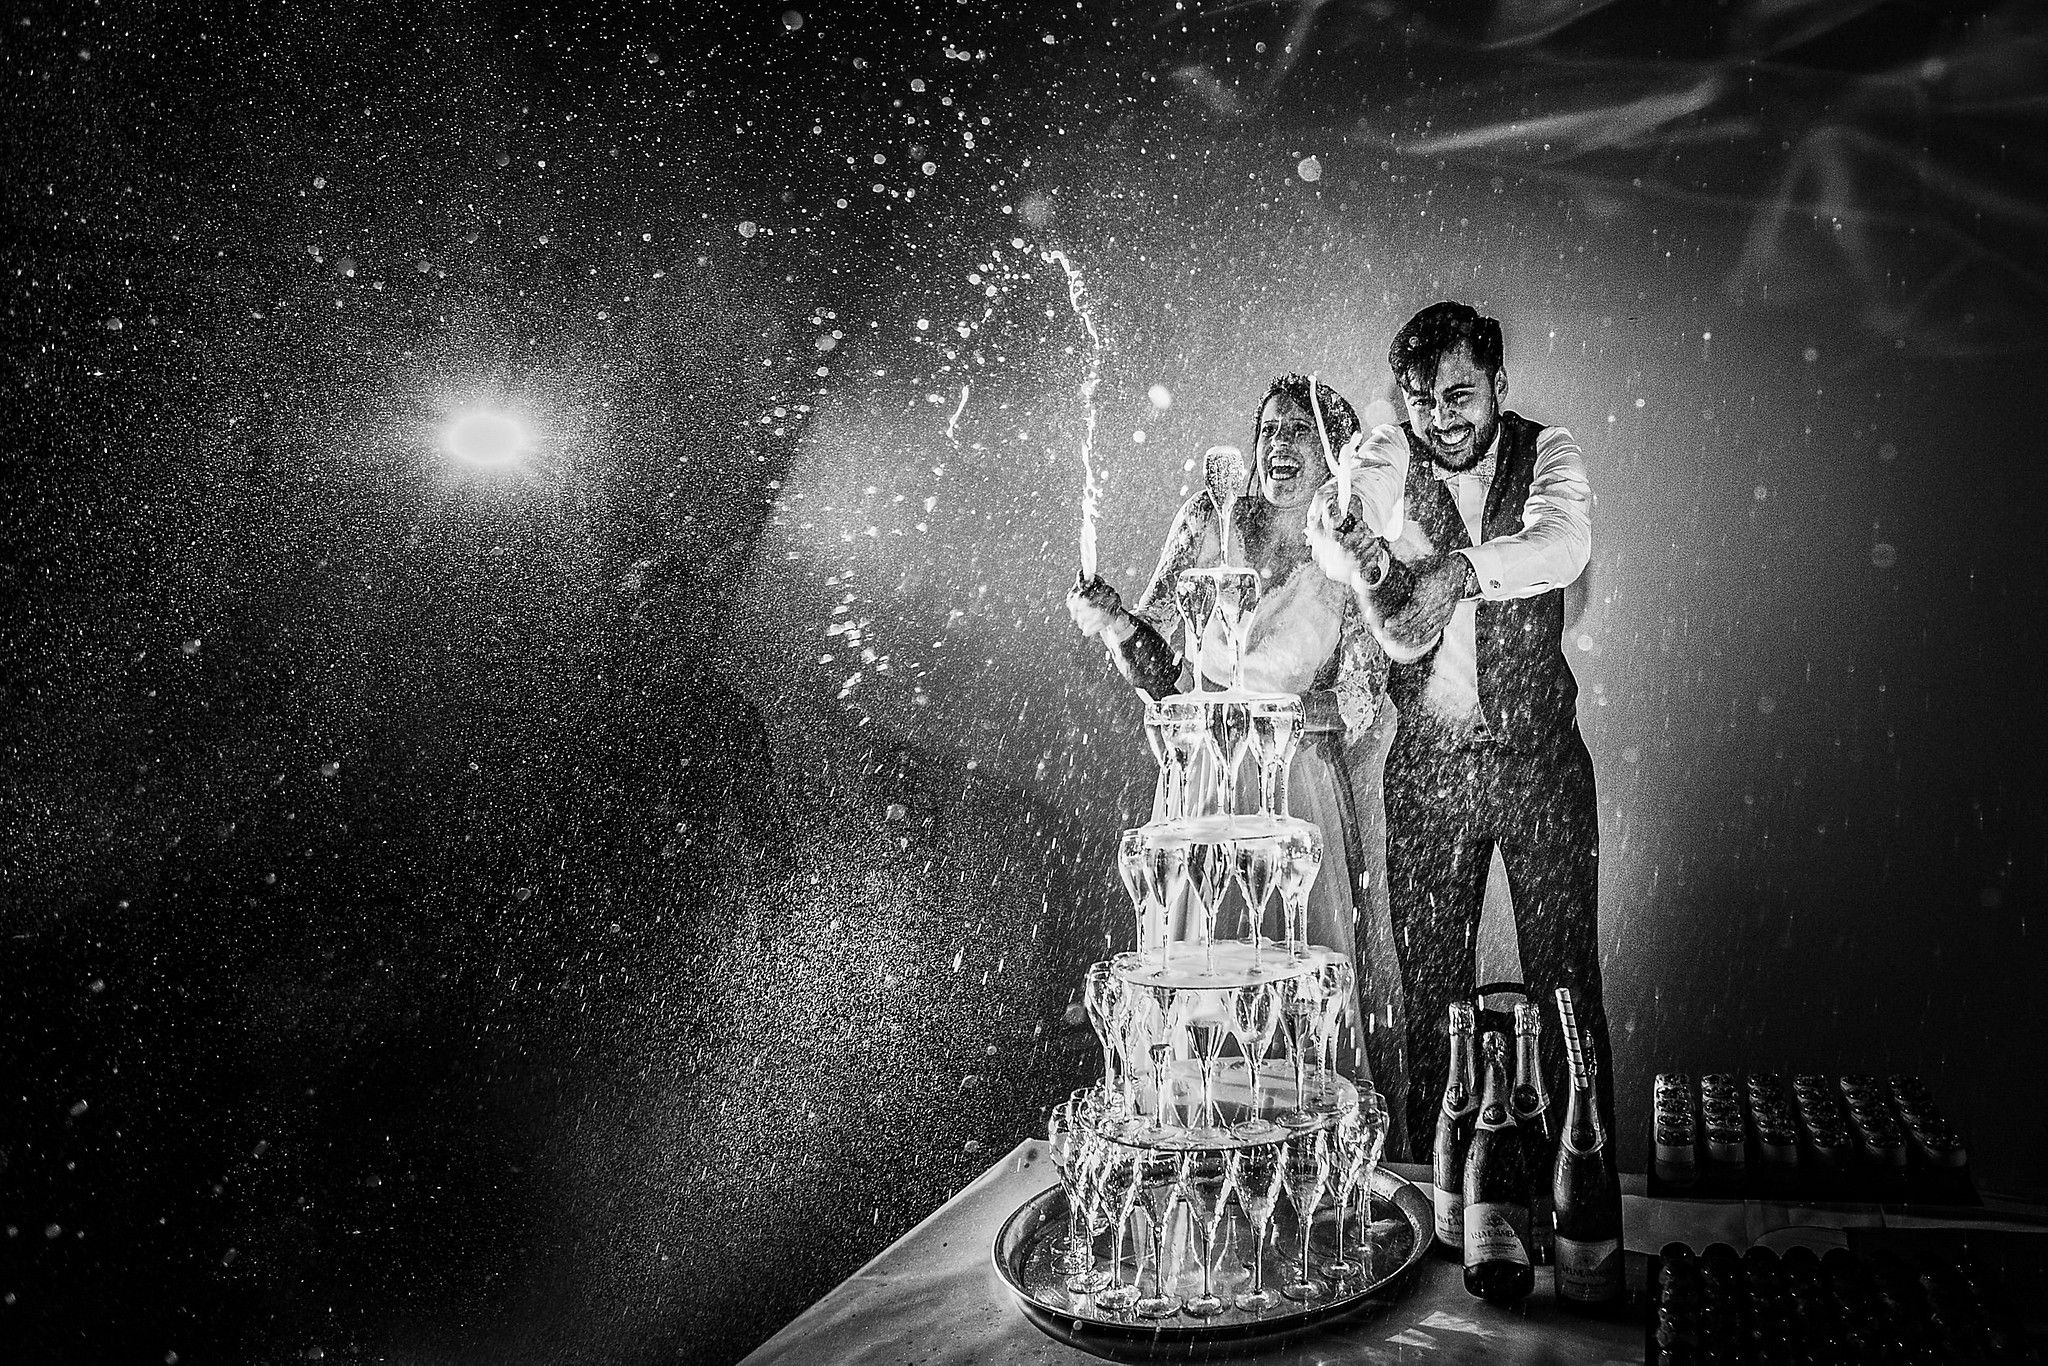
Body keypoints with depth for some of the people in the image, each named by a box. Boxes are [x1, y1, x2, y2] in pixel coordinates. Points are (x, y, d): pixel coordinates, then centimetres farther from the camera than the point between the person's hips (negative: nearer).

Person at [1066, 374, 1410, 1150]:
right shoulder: (1208, 520, 1)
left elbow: (1358, 706, -9)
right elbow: (1157, 665, 0)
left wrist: (1268, 709, -25)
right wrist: (1113, 622, -19)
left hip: (1304, 788, -1)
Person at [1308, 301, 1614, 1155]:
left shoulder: (1546, 452, -4)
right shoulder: (1380, 461, -2)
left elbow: (1564, 545, -23)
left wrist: (1457, 570, -40)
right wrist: (1355, 552, -39)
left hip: (1542, 759, 0)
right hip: (1428, 762, 1)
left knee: (1565, 979, 6)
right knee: (1430, 986, 9)